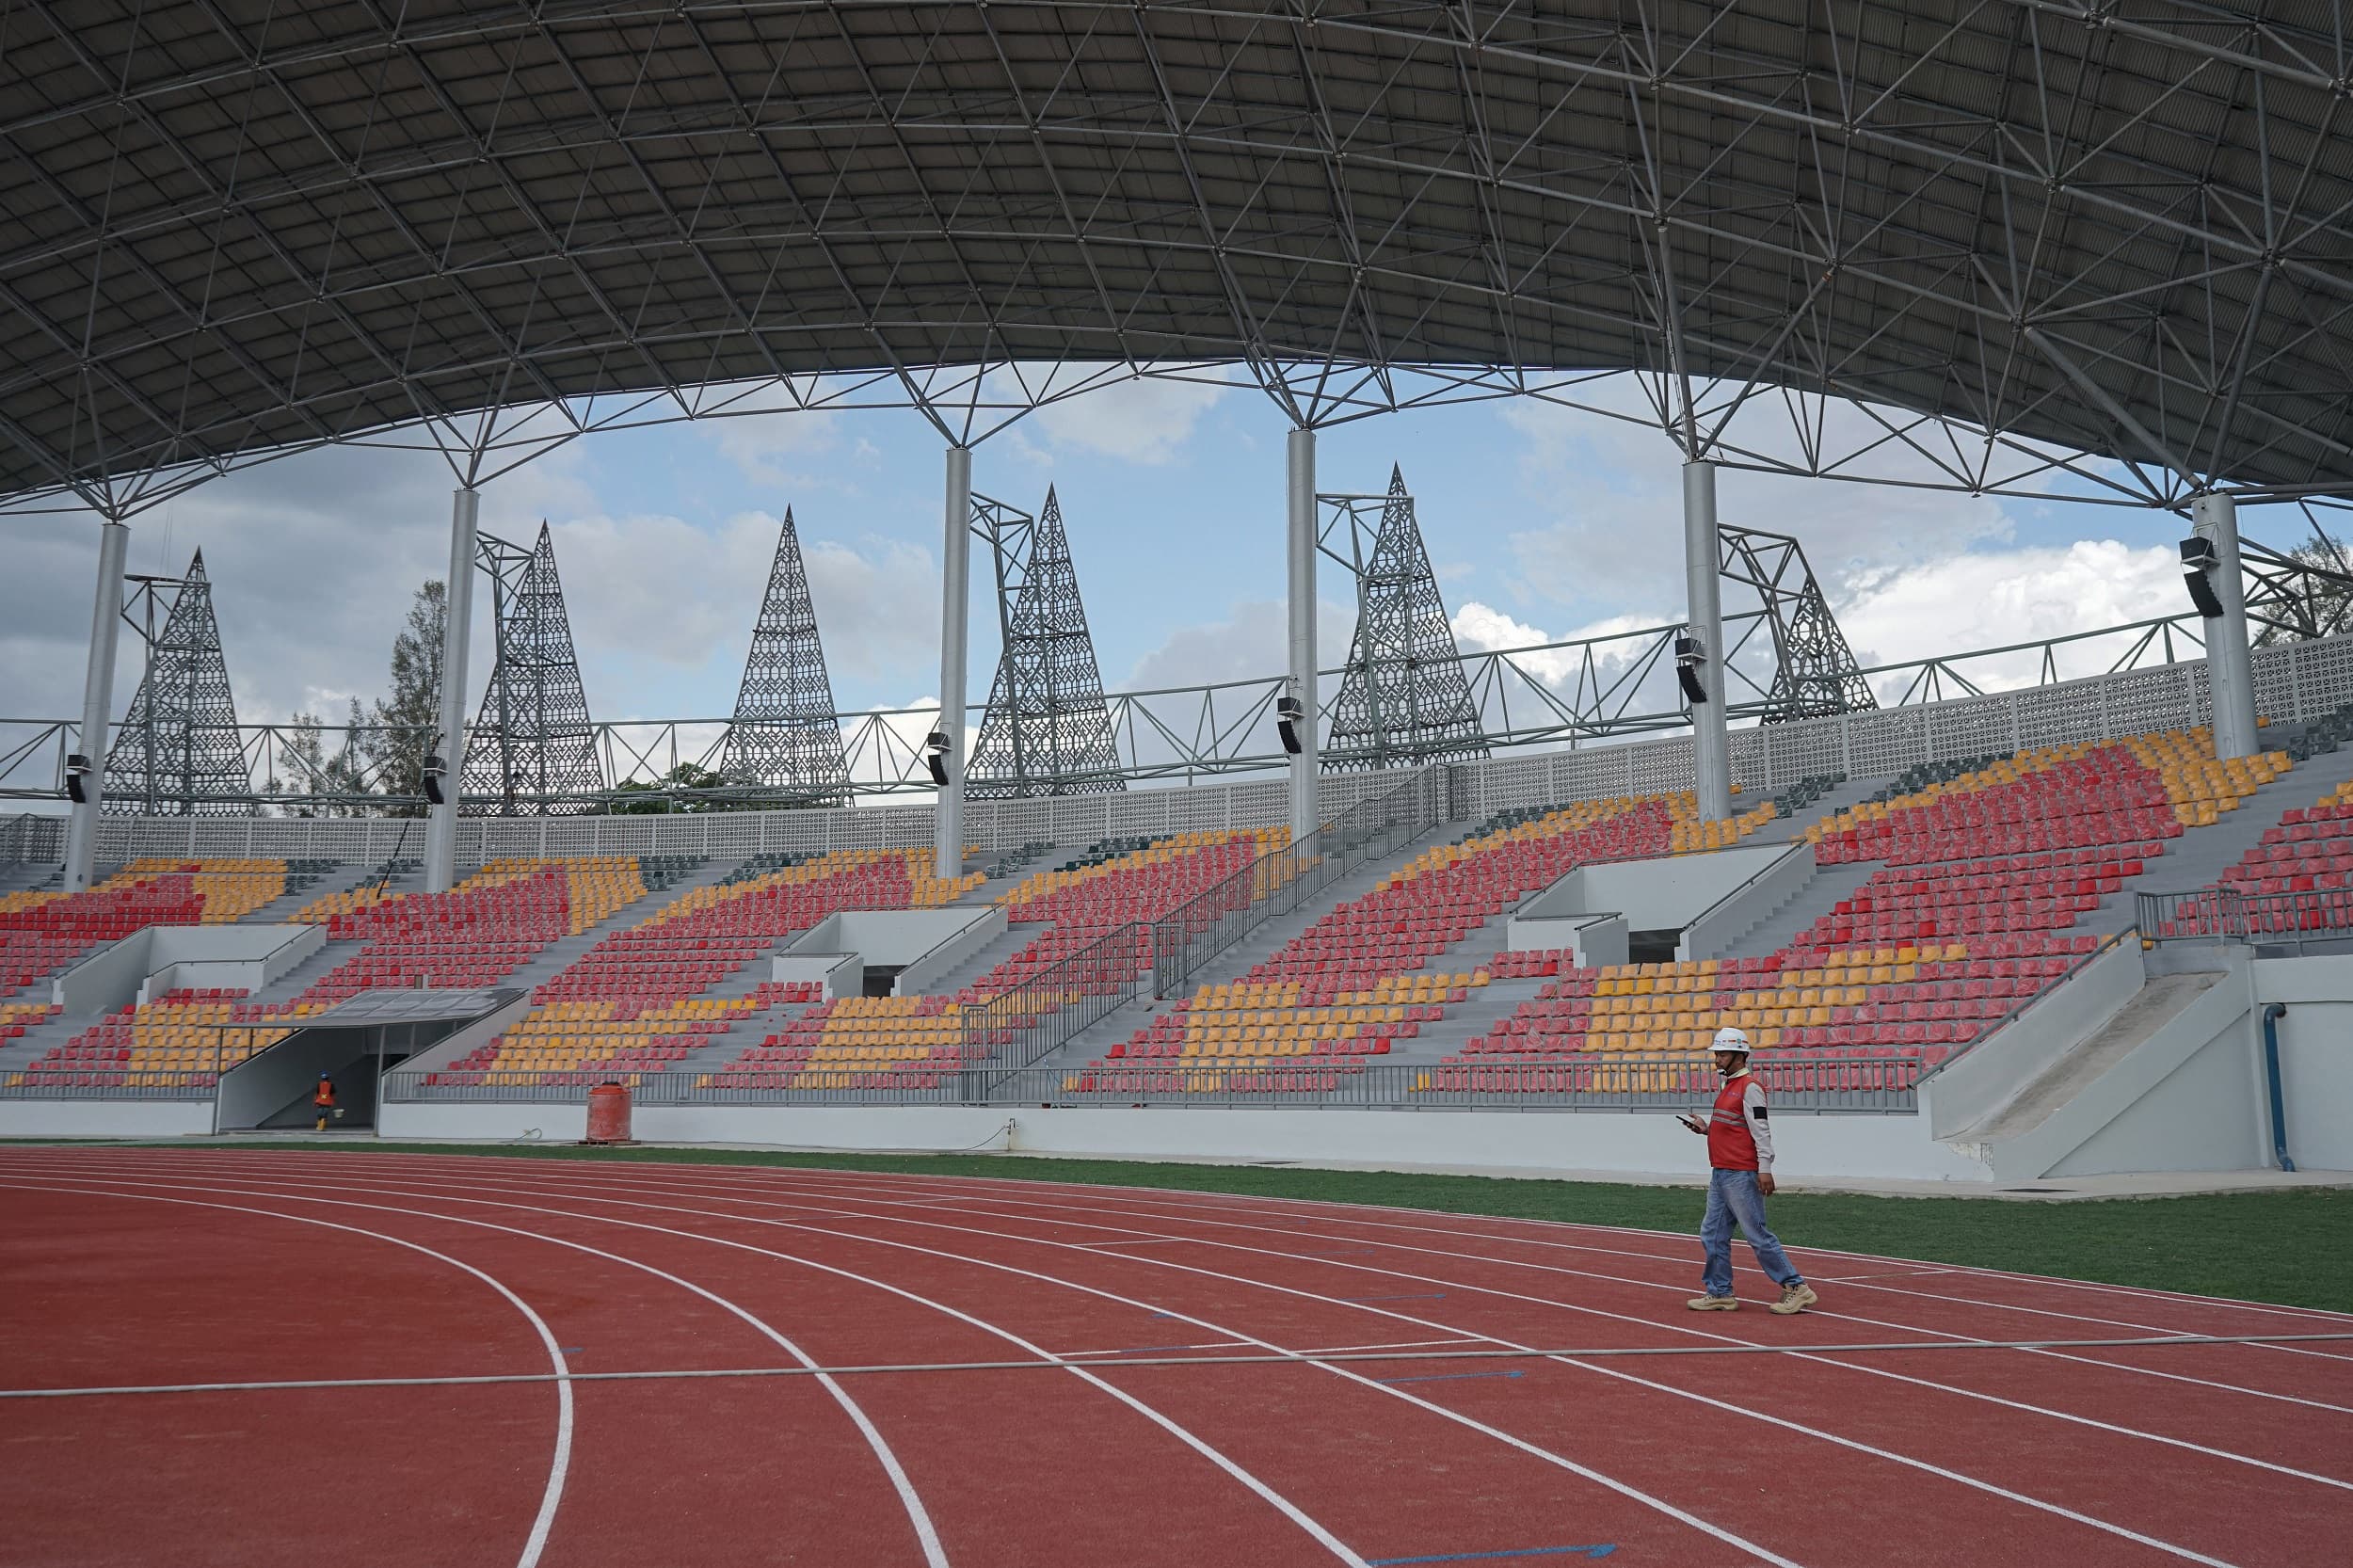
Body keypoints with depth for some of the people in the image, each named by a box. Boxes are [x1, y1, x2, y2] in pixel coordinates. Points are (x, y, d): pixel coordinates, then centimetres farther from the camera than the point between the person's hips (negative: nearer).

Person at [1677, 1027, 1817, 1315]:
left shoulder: (1749, 1087, -11)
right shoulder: (1728, 1087, 18)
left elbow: (1761, 1130, -17)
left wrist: (1764, 1169, -23)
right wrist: (1706, 1128, 10)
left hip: (1742, 1175, -10)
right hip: (1720, 1173, 10)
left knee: (1757, 1234, -7)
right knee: (1713, 1234, 11)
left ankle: (1796, 1288, 2)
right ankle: (1721, 1293, 18)